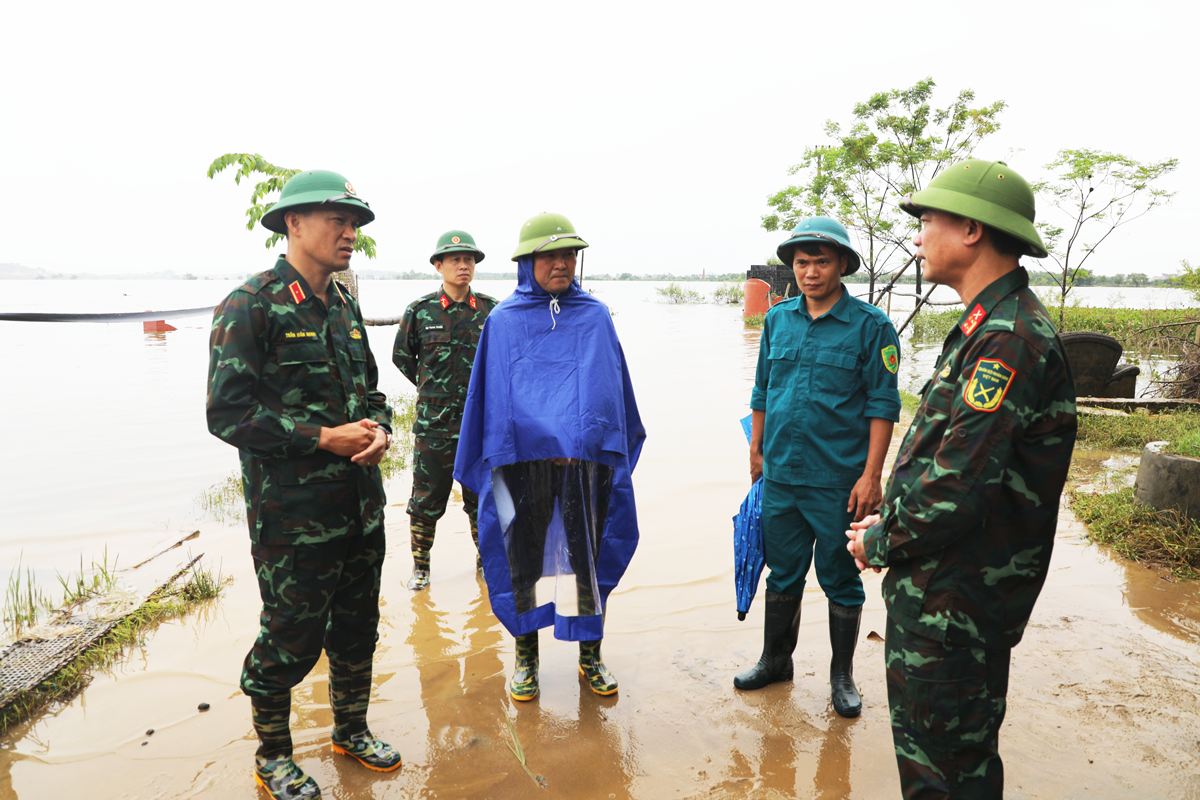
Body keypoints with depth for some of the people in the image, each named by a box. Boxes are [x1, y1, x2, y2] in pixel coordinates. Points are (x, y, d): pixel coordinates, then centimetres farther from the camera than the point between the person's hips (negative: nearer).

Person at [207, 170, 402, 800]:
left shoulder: (345, 308, 11)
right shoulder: (251, 306, -12)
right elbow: (228, 412, -16)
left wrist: (379, 430, -3)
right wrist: (323, 438, -19)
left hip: (360, 505, 7)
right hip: (292, 512, -7)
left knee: (357, 625, 17)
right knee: (291, 636, 5)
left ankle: (351, 730, 38)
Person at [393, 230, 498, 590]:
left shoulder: (491, 311, 0)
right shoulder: (420, 311, -2)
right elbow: (401, 355, 12)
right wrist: (430, 386, 11)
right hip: (433, 422, -1)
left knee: (482, 495, 12)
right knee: (426, 498, 7)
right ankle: (420, 565, 22)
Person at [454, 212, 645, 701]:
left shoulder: (596, 317, 7)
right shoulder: (504, 322, 5)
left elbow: (616, 389, 9)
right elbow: (491, 397, 6)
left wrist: (614, 448, 5)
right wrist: (494, 457, 3)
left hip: (588, 458, 1)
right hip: (524, 458, -1)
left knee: (588, 555, 8)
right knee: (525, 556, 8)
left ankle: (590, 656, 25)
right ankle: (525, 657, 26)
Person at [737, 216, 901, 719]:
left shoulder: (870, 326, -7)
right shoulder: (777, 319, 6)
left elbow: (882, 406, -8)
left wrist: (872, 475, -13)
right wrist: (756, 450, 13)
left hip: (839, 482, -4)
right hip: (780, 475, 4)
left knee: (841, 581, 10)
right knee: (783, 574, 17)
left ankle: (842, 676, 27)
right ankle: (775, 660, 34)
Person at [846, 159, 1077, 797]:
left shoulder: (1008, 339, -22)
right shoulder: (990, 326, 12)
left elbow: (959, 485, -27)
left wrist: (882, 544, -11)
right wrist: (892, 525, 8)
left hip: (955, 600, -10)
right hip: (936, 585, 10)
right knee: (923, 740, 24)